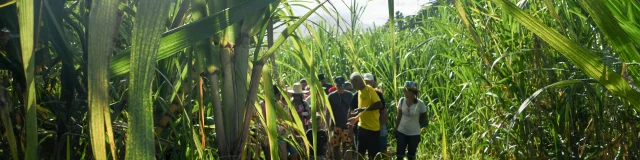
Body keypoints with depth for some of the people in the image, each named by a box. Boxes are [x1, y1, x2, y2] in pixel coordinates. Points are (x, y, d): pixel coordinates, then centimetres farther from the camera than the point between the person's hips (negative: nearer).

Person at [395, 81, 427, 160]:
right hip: (401, 132, 2)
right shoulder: (402, 100, -8)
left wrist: (418, 126, 5)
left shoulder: (420, 103, -17)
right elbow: (399, 116, 2)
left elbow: (424, 118, -1)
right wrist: (396, 128, 4)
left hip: (414, 134, -2)